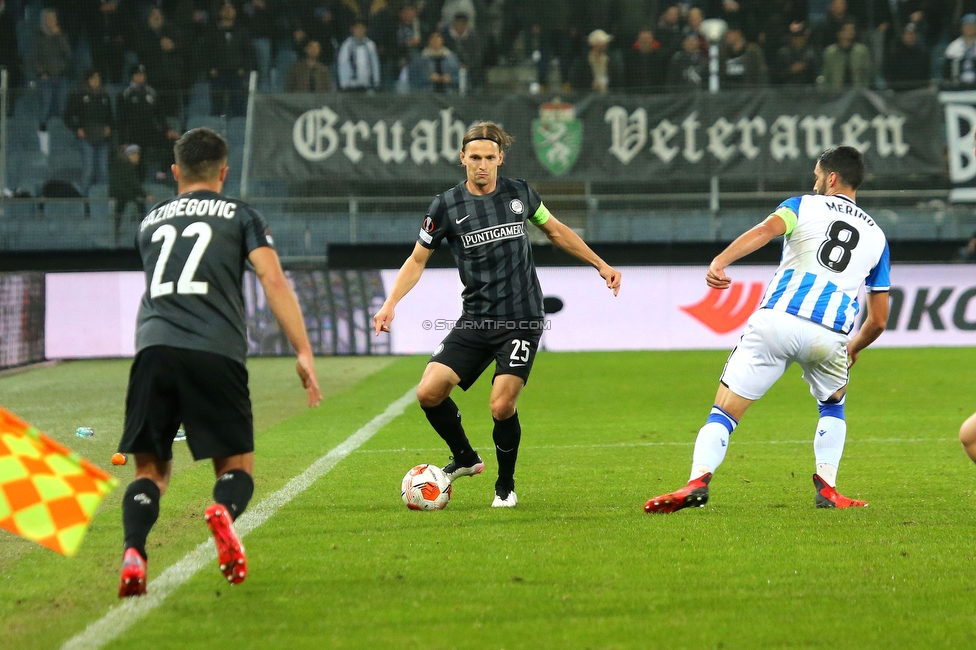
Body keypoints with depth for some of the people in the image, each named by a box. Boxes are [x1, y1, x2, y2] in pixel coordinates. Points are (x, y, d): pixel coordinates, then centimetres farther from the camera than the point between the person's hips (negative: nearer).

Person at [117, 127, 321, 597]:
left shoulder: (151, 221, 26)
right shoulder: (240, 216, 16)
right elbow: (273, 280, 2)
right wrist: (304, 353, -1)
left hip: (153, 348, 2)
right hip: (216, 353, -2)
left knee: (150, 470, 9)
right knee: (236, 466, 8)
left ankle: (133, 551, -20)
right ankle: (224, 511, -27)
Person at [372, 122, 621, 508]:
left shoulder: (519, 194, 3)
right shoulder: (447, 206, 0)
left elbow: (555, 231, 20)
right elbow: (417, 260, 8)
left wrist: (600, 265, 21)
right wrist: (390, 303, -5)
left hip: (522, 320, -2)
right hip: (475, 321, 2)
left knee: (502, 406, -13)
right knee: (429, 392, -11)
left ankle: (506, 486, 12)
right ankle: (465, 458, 16)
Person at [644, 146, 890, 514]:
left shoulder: (805, 205, 15)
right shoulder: (876, 236, 23)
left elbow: (767, 229, -10)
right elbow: (878, 320, 24)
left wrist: (720, 261, -23)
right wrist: (853, 349, 44)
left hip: (776, 321, -2)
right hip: (830, 336, 2)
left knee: (725, 410, 1)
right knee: (832, 407, 31)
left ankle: (698, 480, -21)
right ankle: (827, 488, 15)